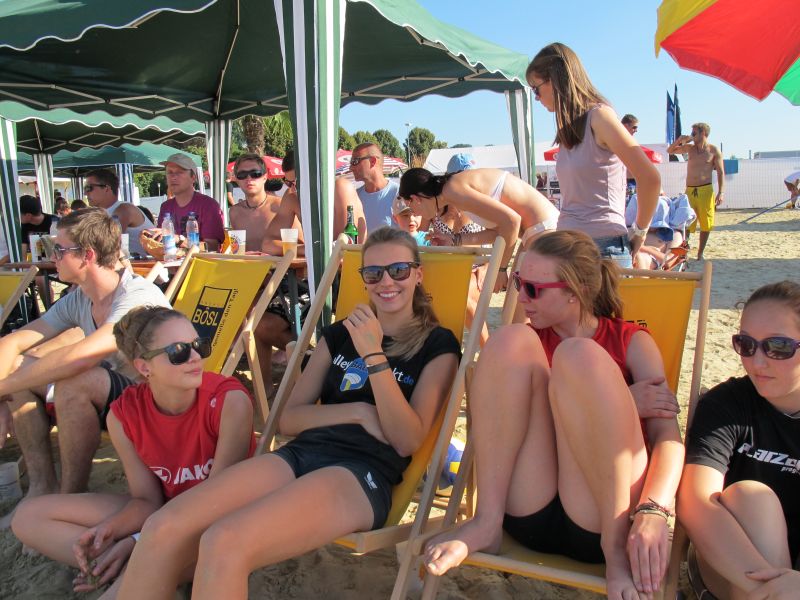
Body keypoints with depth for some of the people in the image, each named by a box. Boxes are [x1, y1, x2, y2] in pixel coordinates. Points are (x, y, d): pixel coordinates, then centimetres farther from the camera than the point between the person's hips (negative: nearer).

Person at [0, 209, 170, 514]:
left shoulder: (140, 297, -24)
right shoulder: (78, 300, 3)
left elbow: (79, 357, -37)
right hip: (106, 398, 8)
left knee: (73, 381, -34)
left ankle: (71, 498, -13)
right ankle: (42, 485, 3)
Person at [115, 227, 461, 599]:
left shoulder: (438, 345, 7)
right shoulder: (339, 334, 19)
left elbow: (408, 441, -5)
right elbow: (289, 419, 14)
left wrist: (374, 354, -13)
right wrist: (359, 412, -3)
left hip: (365, 474, -5)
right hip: (301, 453, 5)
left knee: (224, 544, -31)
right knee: (163, 529, -21)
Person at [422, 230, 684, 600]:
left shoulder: (632, 342, 7)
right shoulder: (531, 342, 13)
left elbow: (668, 436, -6)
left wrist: (652, 513, -26)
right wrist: (614, 403, -15)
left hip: (600, 518, -2)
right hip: (528, 514, 2)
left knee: (579, 355, -23)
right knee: (512, 339, -14)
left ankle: (616, 541, -13)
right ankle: (486, 523, -16)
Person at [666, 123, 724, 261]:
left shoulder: (714, 150, 0)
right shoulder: (689, 148, 10)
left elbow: (721, 173, -2)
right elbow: (670, 151, 19)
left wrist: (721, 192, -12)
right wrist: (680, 139, 2)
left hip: (705, 191, -2)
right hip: (689, 191, 2)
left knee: (705, 225, 3)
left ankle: (700, 254, 13)